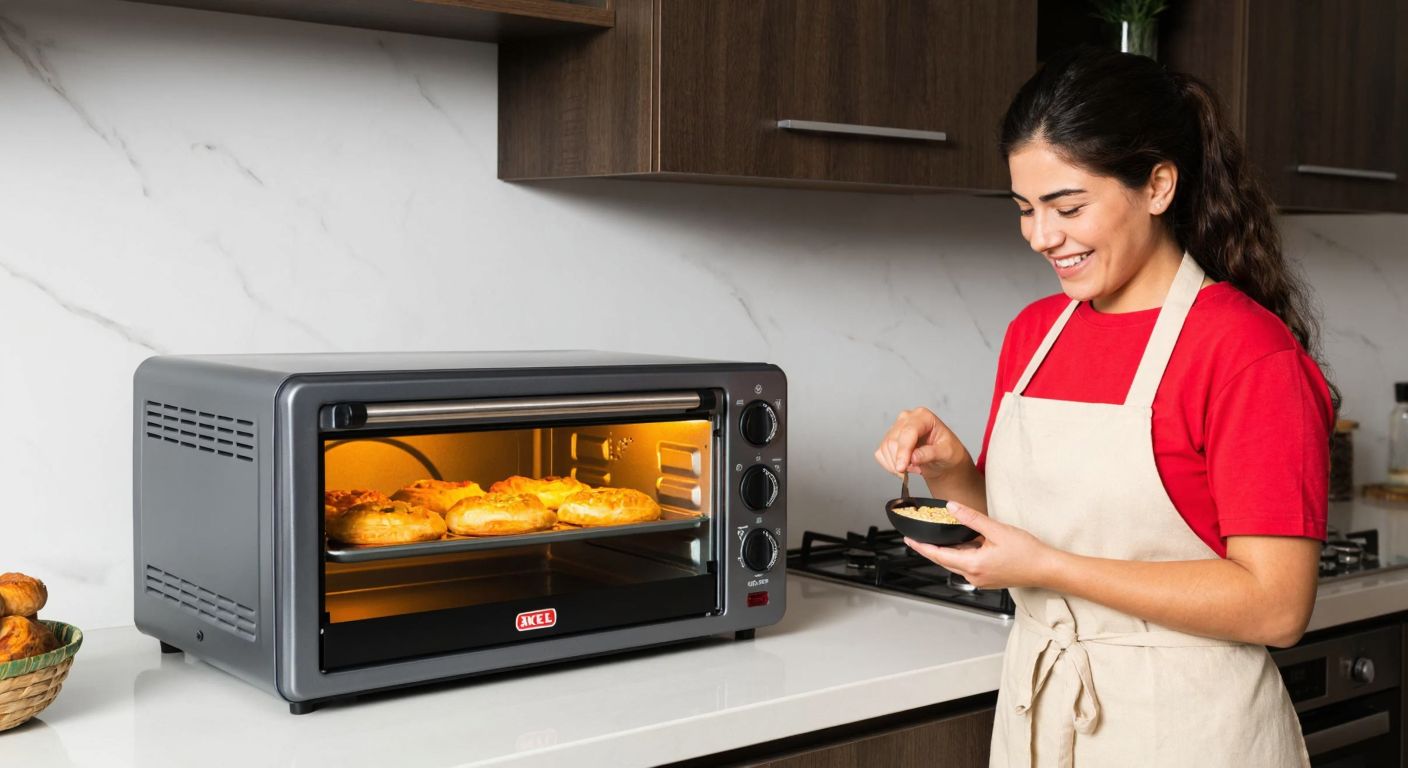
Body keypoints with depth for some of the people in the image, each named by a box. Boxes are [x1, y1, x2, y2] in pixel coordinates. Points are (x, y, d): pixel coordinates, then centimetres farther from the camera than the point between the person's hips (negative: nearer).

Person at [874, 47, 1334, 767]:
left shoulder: (1248, 351, -17)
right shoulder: (1033, 331, 3)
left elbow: (1276, 606, -21)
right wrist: (951, 472, -8)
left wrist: (1048, 567, -23)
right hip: (1034, 708, 6)